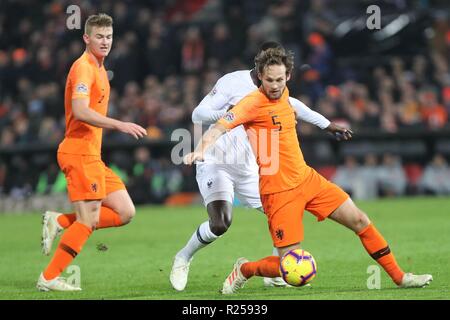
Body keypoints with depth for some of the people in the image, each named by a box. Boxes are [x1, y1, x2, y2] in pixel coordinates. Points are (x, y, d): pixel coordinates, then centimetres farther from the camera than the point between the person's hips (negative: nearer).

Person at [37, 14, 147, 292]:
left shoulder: (99, 69, 18)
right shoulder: (83, 68, -13)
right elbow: (80, 112, -26)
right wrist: (119, 125, -30)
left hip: (92, 155, 9)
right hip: (79, 153, -9)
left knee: (125, 212, 4)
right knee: (89, 221, -11)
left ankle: (60, 222, 8)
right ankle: (49, 279, -3)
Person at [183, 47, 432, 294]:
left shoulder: (283, 95, 6)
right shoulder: (253, 103, -17)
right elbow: (219, 127, -28)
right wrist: (200, 150, -46)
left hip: (307, 178, 8)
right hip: (279, 191, -8)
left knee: (360, 221, 6)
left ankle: (399, 277, 19)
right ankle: (244, 270, 17)